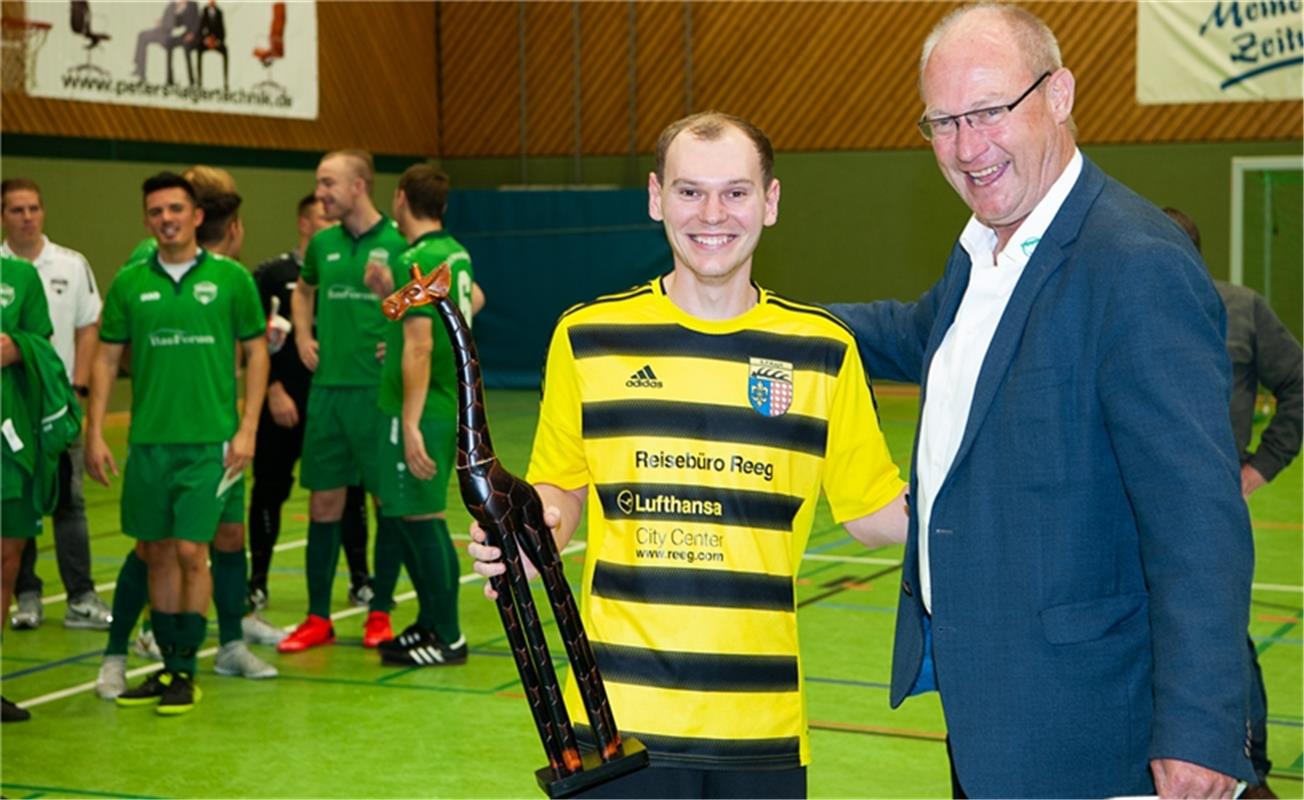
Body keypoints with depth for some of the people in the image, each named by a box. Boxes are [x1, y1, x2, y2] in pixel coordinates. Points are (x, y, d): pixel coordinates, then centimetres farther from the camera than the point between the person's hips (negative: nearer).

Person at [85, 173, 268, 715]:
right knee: (157, 553, 9)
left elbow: (256, 351, 3)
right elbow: (106, 358, 9)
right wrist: (95, 433, 3)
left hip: (209, 440, -3)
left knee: (191, 551, -8)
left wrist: (247, 429, -4)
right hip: (148, 440, 3)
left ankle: (186, 670, 4)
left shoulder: (231, 278, 0)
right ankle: (168, 666, 20)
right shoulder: (130, 282, 5)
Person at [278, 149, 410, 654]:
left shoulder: (399, 243, -8)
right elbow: (303, 291, 29)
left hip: (379, 390, -4)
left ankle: (380, 613, 17)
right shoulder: (323, 244, 8)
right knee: (324, 502, 7)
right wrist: (303, 337, 13)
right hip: (327, 388, 5)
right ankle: (318, 618, 15)